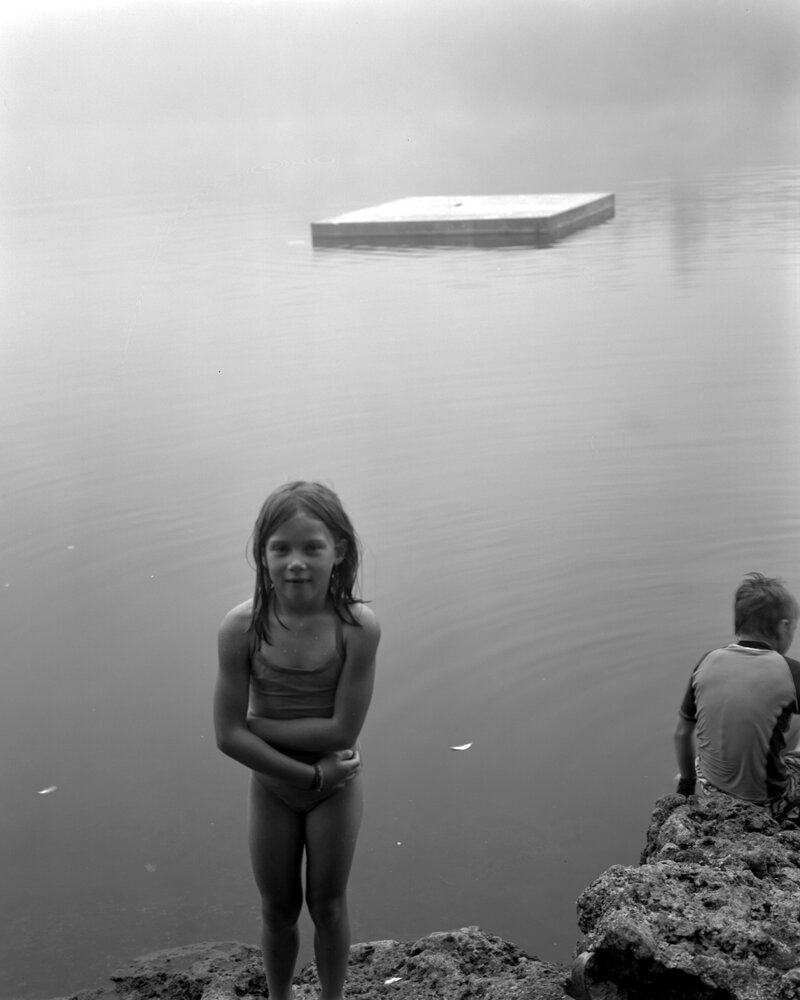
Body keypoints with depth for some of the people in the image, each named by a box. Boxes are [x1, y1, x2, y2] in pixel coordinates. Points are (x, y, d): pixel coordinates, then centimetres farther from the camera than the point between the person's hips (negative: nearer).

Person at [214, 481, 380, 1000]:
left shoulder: (358, 626, -26)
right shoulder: (242, 626, -23)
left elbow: (342, 730, -23)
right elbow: (229, 736, -20)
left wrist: (258, 725, -21)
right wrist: (310, 774, -19)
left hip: (337, 782, -1)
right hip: (272, 785, 1)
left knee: (328, 905, 18)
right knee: (278, 909, 20)